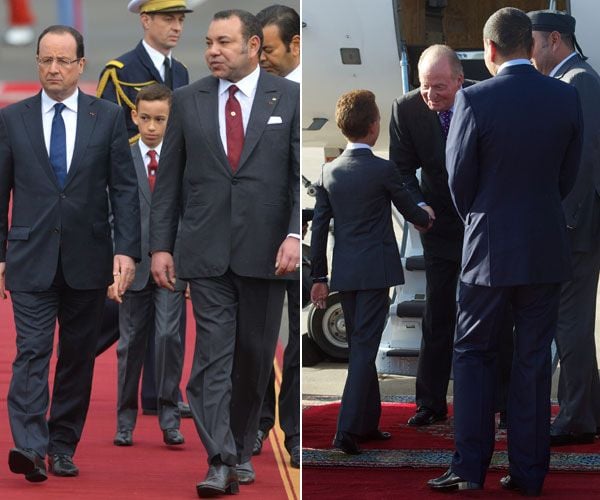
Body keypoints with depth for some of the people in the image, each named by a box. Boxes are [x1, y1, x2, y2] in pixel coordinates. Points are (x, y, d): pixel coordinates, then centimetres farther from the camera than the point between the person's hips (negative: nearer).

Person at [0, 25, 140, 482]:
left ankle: (63, 447, 16)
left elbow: (124, 188, 1)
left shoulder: (108, 118, 3)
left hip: (87, 259, 1)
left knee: (78, 355, 7)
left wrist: (127, 250, -8)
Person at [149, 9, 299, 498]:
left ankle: (241, 448, 25)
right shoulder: (188, 100, 6)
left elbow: (304, 175, -2)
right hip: (207, 251, 0)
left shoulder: (290, 98, 1)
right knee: (213, 356, -8)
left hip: (265, 251, 0)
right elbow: (169, 179, 8)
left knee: (254, 357, 9)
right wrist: (161, 245, 3)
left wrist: (295, 235, -15)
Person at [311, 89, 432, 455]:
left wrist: (319, 277, 12)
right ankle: (348, 429, -14)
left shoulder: (330, 172, 4)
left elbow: (319, 228, 6)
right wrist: (427, 220, 26)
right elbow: (409, 209, 3)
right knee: (364, 348, -6)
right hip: (375, 271, -5)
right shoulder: (383, 170, -12)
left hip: (345, 273, 5)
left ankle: (368, 423, 24)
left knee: (360, 347, 16)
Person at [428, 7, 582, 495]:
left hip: (490, 250, -3)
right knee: (534, 359, 9)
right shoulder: (566, 98, -3)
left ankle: (470, 467, 6)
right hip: (547, 249, 3)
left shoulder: (474, 100, -14)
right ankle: (529, 472, 10)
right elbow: (568, 175, 5)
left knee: (474, 355, 10)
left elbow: (459, 180, -5)